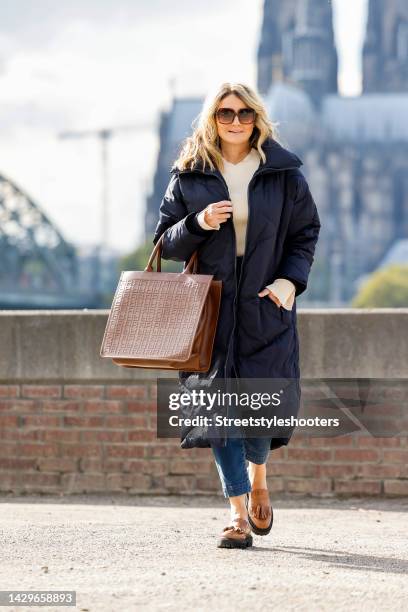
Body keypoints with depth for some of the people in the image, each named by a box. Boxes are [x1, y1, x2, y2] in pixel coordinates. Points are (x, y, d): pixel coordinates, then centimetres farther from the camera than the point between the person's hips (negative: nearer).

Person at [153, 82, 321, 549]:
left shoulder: (283, 173, 4)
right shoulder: (189, 176, 5)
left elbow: (305, 234, 7)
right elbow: (166, 243, 7)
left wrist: (291, 279, -9)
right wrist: (199, 223, -13)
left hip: (266, 306, 0)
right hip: (210, 308, 0)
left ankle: (257, 481, 30)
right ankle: (237, 513, 2)